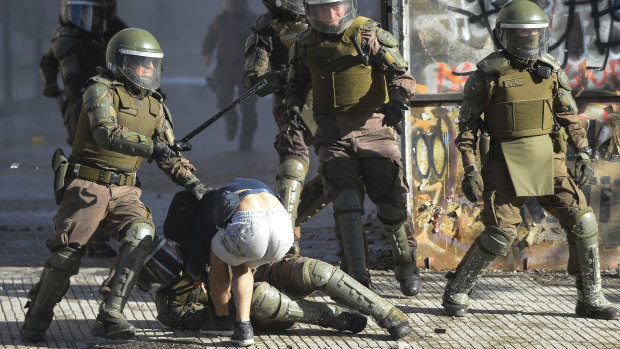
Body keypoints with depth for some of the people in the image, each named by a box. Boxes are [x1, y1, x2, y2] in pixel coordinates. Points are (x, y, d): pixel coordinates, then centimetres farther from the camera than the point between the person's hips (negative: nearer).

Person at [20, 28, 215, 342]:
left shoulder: (154, 106, 13)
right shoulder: (101, 90, -8)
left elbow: (169, 157, 18)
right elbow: (106, 134, -27)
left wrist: (193, 183, 2)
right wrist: (150, 147, -37)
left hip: (124, 192, 5)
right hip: (88, 186, -5)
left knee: (141, 234, -22)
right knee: (68, 252, -12)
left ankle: (110, 317, -26)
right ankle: (37, 318, 12)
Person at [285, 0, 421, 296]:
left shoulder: (370, 35, -3)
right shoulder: (306, 44, 10)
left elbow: (400, 73, -9)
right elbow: (297, 82, 24)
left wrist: (398, 100, -29)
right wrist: (293, 106, 3)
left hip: (373, 129, -2)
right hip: (333, 135, 2)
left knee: (391, 203, -1)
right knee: (346, 203, -15)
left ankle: (406, 268, 23)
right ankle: (358, 279, -19)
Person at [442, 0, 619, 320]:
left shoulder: (551, 72, 6)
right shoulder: (487, 76, -5)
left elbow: (569, 117, 12)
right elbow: (468, 125, -2)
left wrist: (583, 155, 1)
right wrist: (470, 170, -10)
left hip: (548, 162, 4)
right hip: (507, 164, -4)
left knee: (582, 222, -5)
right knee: (499, 235, -10)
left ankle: (590, 299, 6)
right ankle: (455, 293, 9)